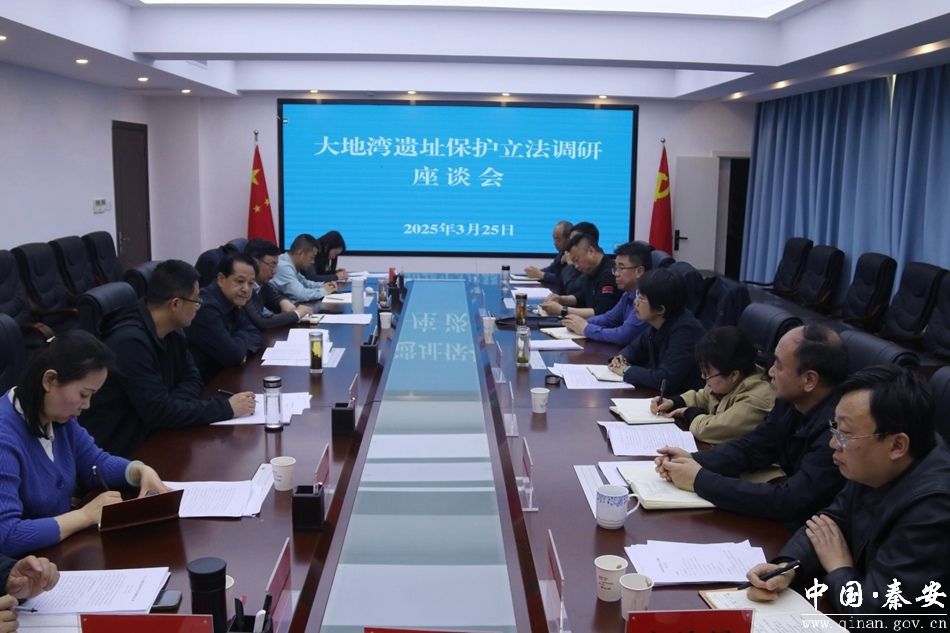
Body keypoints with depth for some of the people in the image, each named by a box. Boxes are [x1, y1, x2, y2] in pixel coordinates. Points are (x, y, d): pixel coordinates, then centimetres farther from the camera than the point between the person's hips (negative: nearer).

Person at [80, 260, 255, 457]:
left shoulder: (172, 332, 2)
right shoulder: (131, 341, -25)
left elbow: (192, 379, 8)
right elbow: (159, 413, -26)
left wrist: (169, 407, -14)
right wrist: (226, 408, -21)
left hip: (148, 436, 8)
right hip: (113, 453, -8)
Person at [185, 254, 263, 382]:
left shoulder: (231, 301, 4)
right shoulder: (206, 307, -24)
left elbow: (255, 335, 9)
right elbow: (234, 356, -25)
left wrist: (241, 348, -11)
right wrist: (243, 336, -5)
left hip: (220, 375, 8)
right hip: (201, 386, -8)